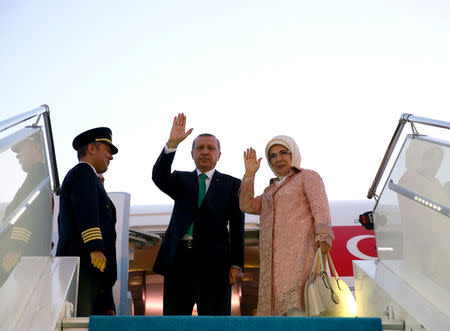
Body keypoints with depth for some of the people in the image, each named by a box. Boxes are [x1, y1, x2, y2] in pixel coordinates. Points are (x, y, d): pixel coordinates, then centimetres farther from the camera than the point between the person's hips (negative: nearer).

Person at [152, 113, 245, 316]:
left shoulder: (231, 185, 11)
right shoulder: (181, 180, 17)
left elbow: (237, 229, 4)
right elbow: (159, 176, -5)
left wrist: (236, 264, -5)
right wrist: (172, 144, -17)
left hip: (213, 263, -2)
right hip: (178, 261, 2)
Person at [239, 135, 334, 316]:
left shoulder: (308, 176, 13)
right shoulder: (271, 190, 33)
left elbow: (320, 206, -2)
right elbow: (247, 206, 20)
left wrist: (323, 235, -19)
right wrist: (249, 174, 15)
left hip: (299, 249, -6)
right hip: (273, 258, 6)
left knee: (295, 307, -24)